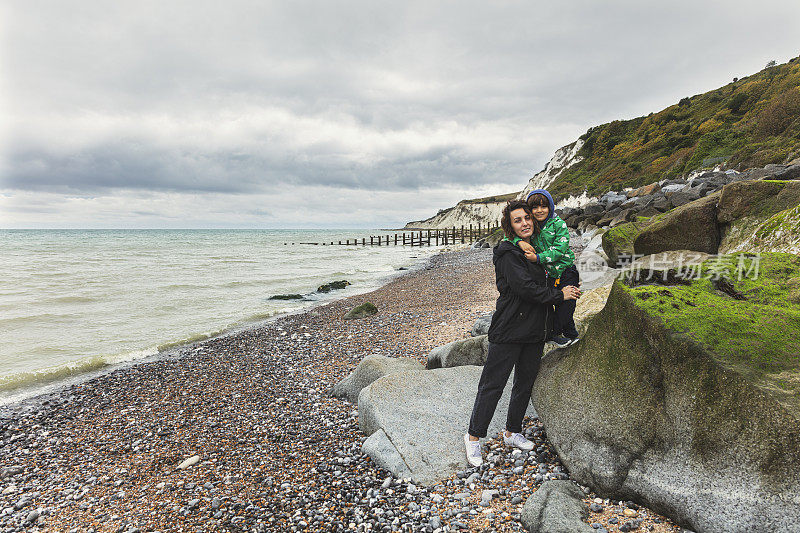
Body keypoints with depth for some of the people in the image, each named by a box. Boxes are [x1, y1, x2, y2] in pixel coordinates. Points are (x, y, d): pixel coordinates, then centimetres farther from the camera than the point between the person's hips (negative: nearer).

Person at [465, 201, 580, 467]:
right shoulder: (507, 253, -13)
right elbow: (524, 287, -21)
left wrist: (563, 291, 11)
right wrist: (559, 295, -12)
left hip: (534, 330, 8)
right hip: (509, 330, -8)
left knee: (525, 383, 16)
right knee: (492, 384, -3)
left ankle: (512, 432, 33)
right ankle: (474, 437, 10)